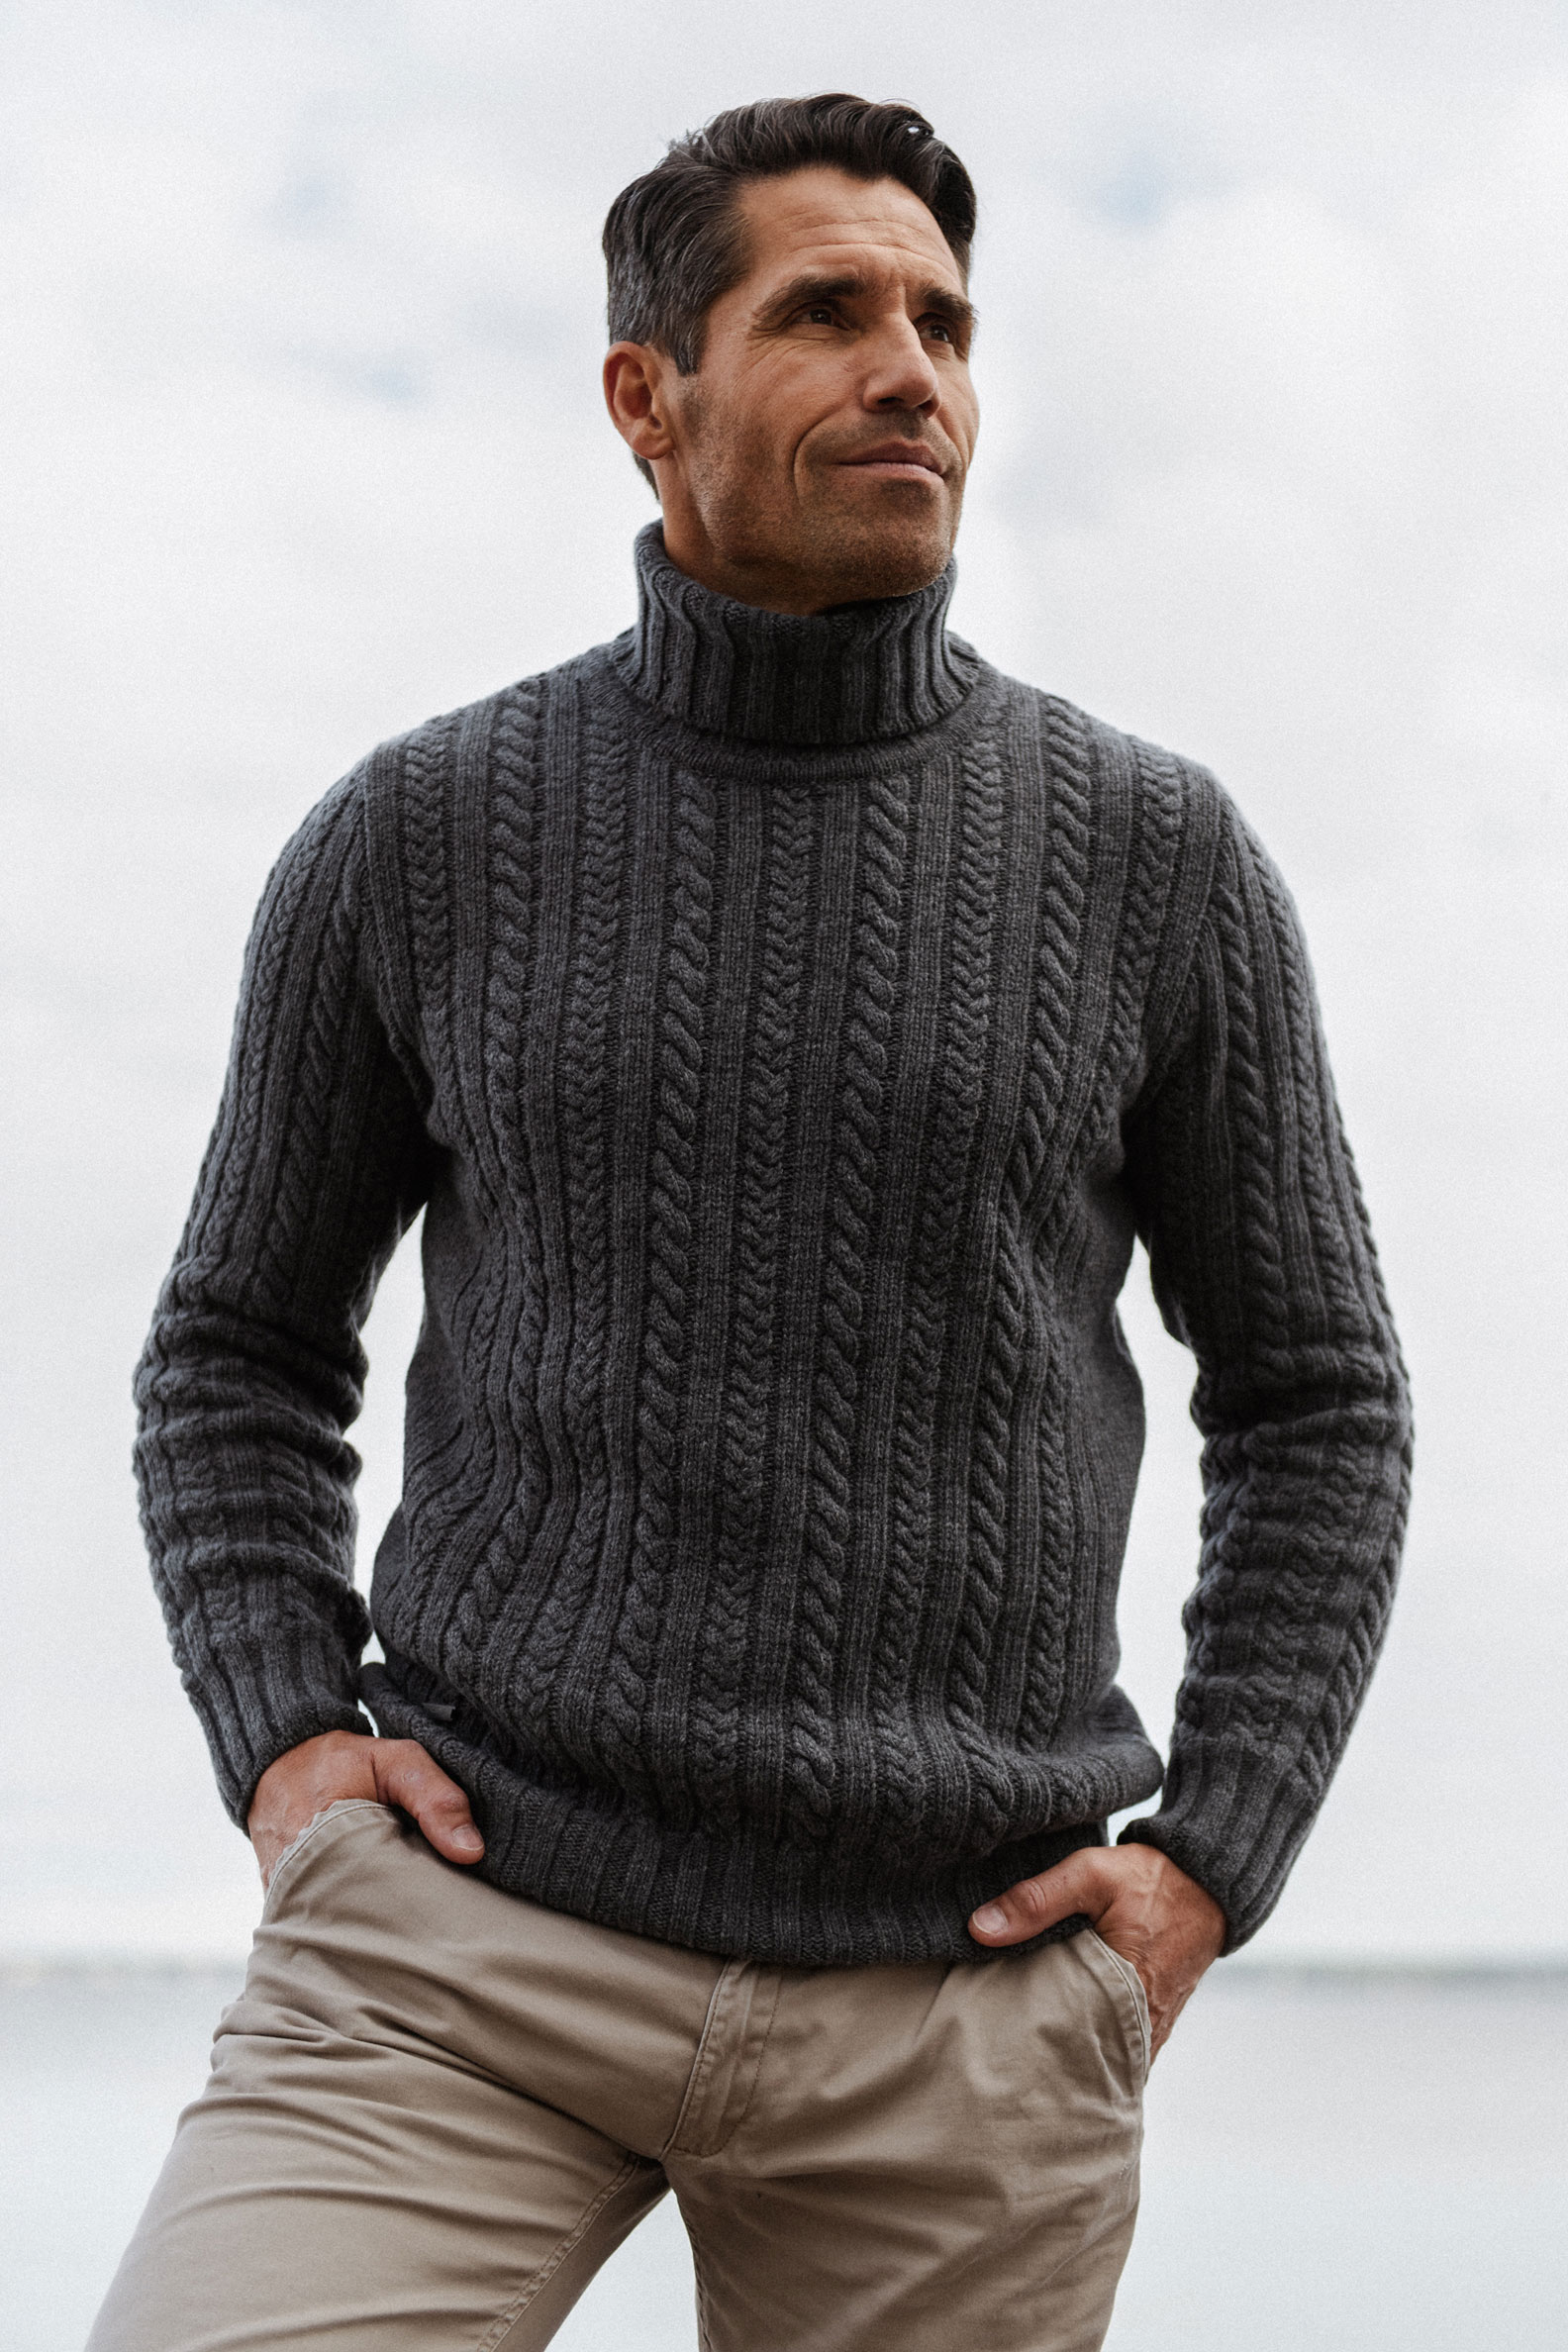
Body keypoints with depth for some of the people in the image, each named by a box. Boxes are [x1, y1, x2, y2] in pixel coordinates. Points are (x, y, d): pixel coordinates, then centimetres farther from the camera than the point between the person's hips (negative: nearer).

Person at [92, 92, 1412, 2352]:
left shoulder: (1158, 856, 2)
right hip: (472, 1937, 0)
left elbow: (1315, 1404, 10)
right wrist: (285, 1749, -2)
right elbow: (243, 1349, 14)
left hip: (959, 1997, 1)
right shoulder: (418, 836, 2)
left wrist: (1206, 1868, -1)